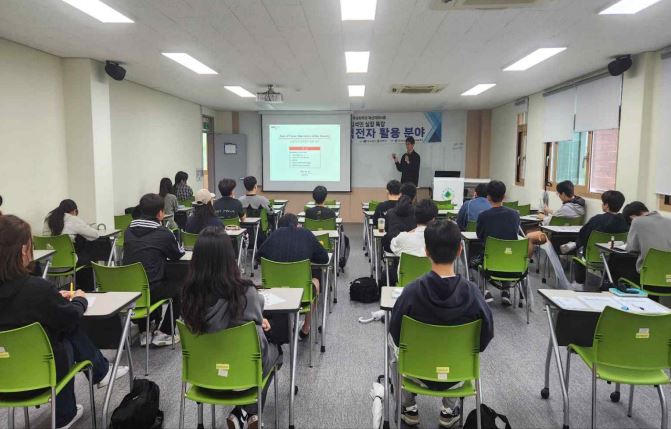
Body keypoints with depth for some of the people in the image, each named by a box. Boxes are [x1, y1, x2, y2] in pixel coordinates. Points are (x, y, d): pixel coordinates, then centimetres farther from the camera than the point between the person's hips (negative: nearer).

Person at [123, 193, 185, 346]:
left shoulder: (128, 231, 6)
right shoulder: (162, 233, -9)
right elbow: (178, 254, 6)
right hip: (150, 290, -5)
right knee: (179, 289, 23)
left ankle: (144, 333, 35)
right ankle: (164, 333, 20)